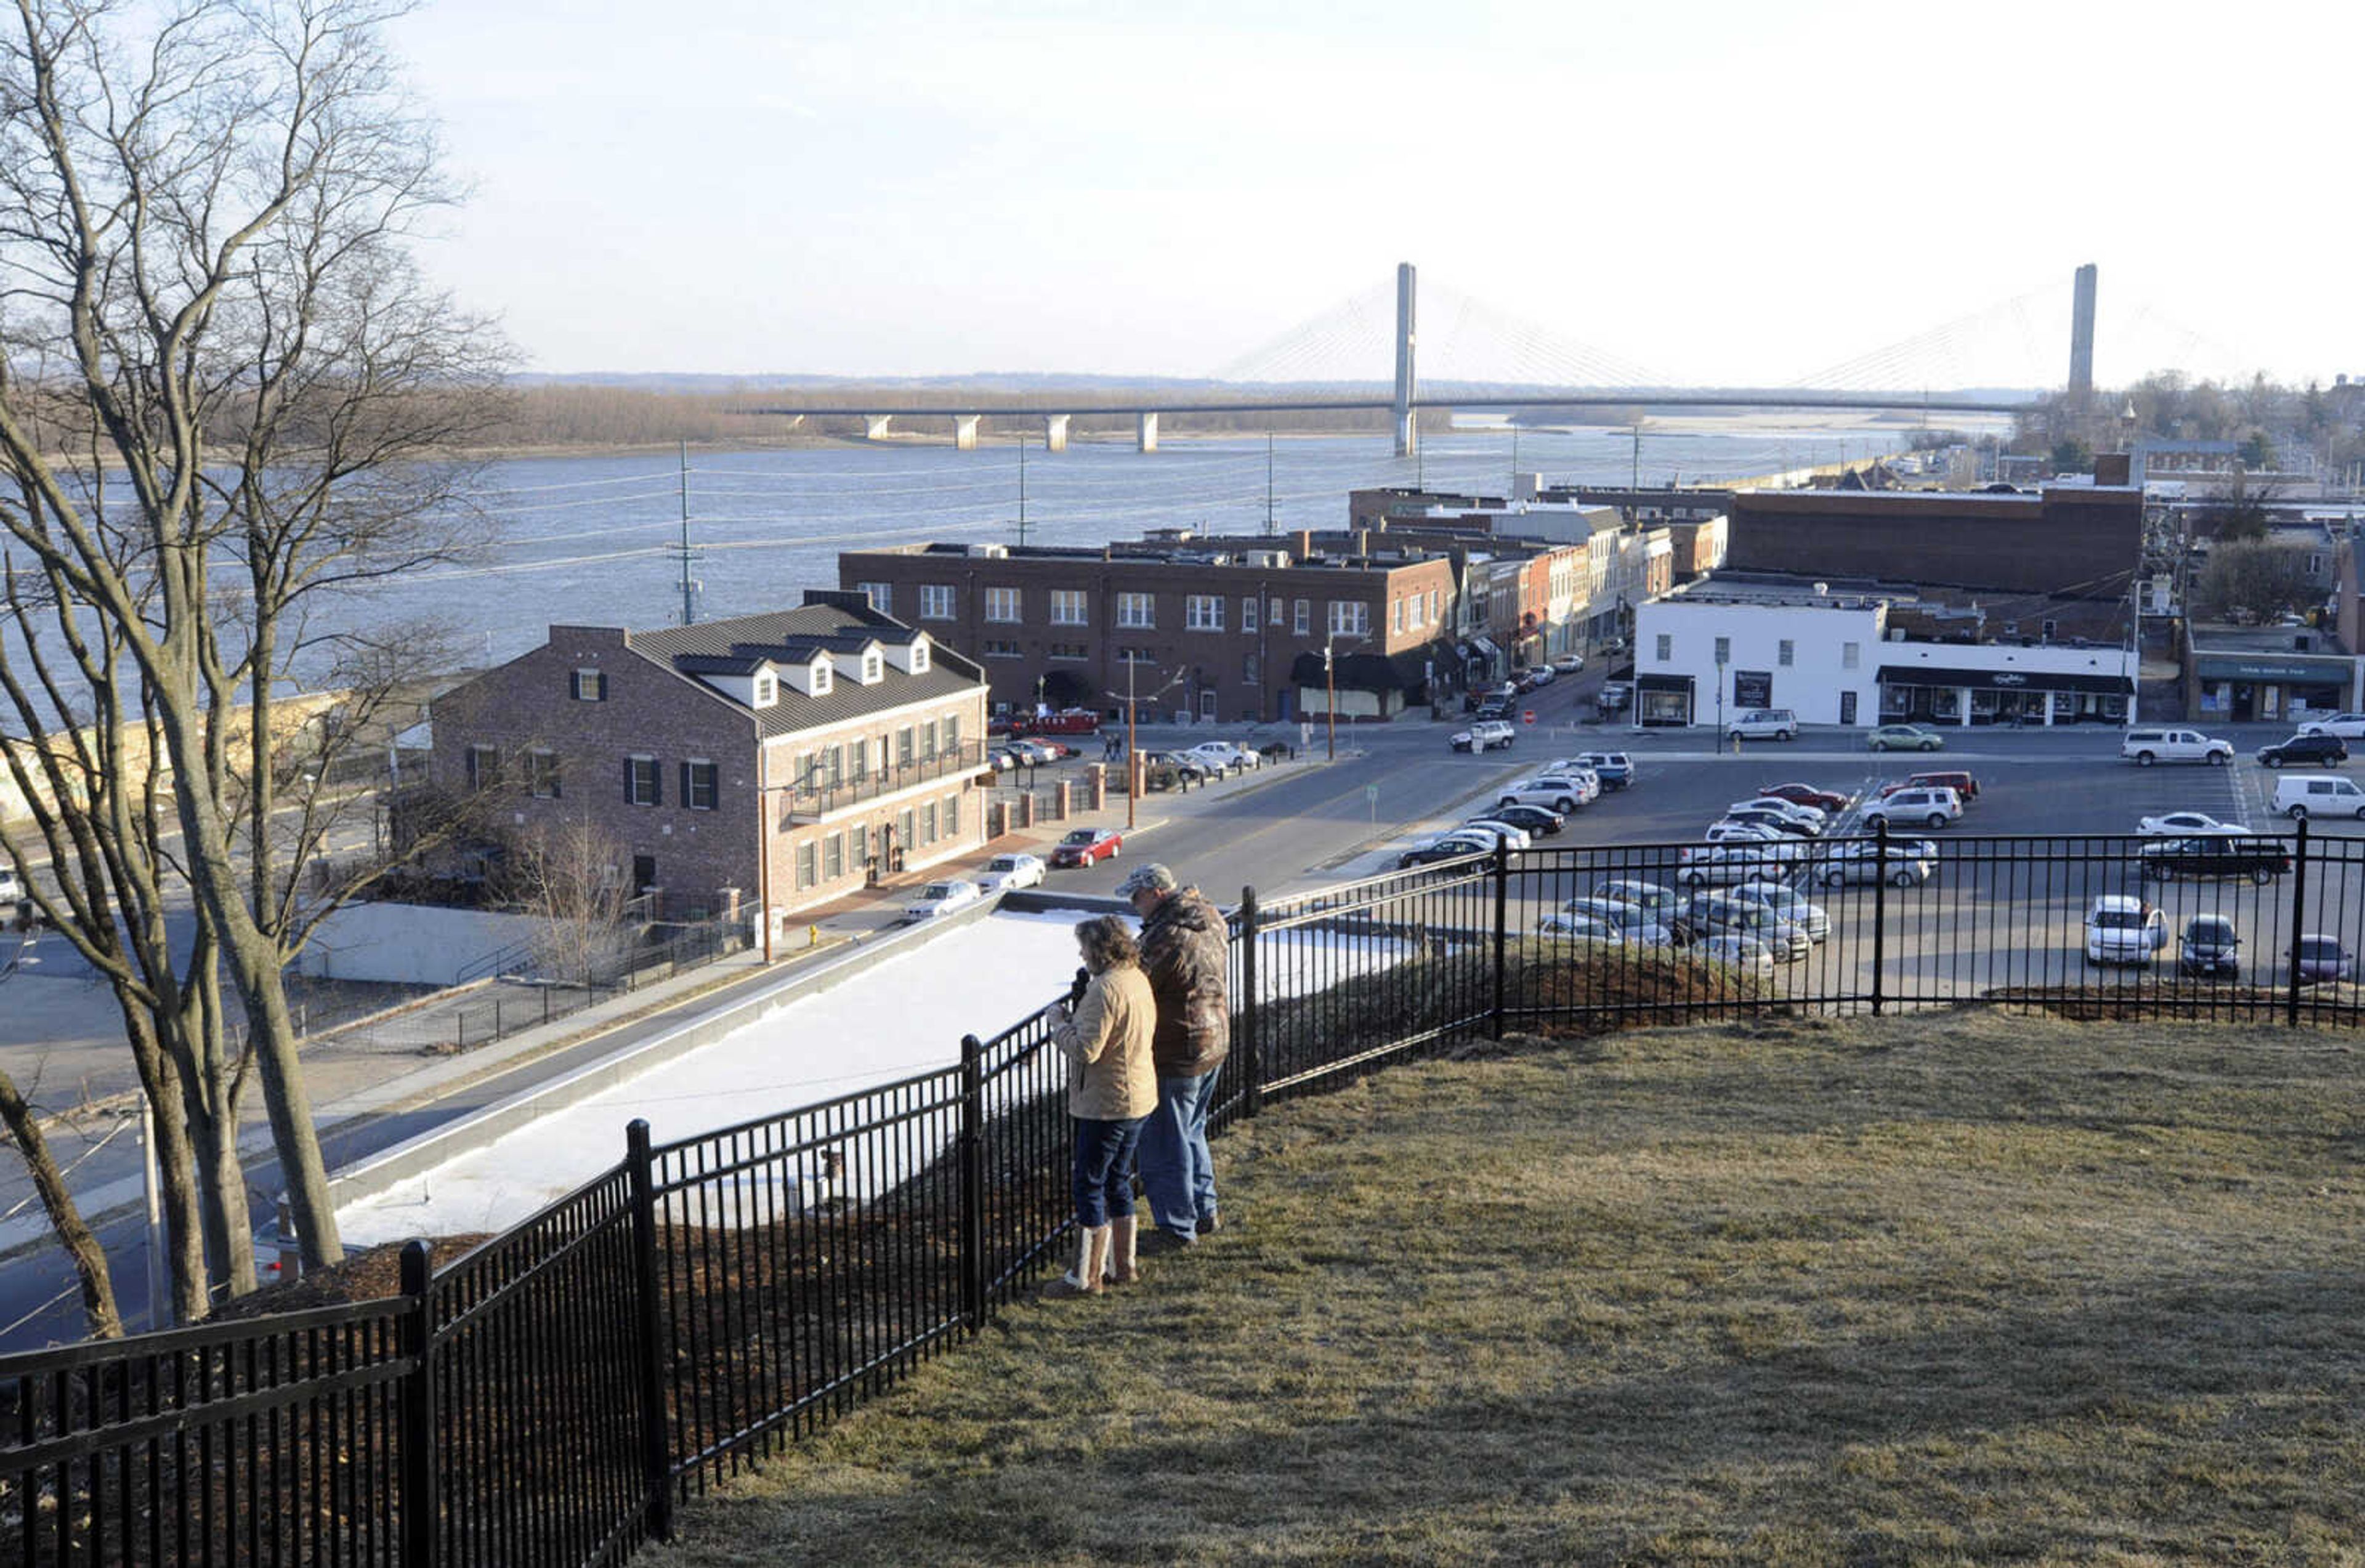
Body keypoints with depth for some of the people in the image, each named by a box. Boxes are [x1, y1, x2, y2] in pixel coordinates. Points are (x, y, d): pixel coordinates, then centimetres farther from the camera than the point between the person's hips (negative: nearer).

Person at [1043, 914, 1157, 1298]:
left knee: (1089, 1184, -2)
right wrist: (1074, 1019, 11)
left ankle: (1085, 1277, 3)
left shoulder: (1105, 989, -22)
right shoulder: (1138, 979, 9)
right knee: (1117, 1180, 19)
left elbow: (1086, 1050, -26)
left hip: (1106, 1104, -10)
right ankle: (1124, 1264, 27)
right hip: (1139, 1097, 10)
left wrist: (1059, 1023, -10)